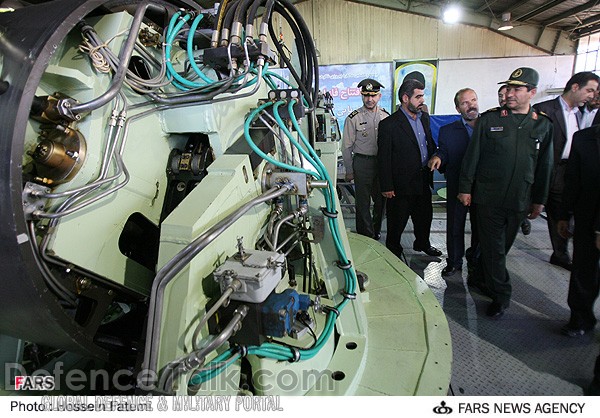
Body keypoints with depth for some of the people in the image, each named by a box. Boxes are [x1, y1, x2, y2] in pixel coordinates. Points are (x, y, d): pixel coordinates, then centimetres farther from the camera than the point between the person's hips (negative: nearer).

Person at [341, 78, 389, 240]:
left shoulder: (386, 117, 4)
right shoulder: (353, 118, -7)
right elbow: (346, 147, -4)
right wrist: (349, 171, -4)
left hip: (382, 162, 4)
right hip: (362, 162, -4)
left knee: (381, 200, 16)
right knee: (363, 202, 2)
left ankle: (376, 231, 37)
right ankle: (365, 236, 18)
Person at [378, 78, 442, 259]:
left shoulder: (425, 117, 7)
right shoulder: (389, 124, -15)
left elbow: (431, 144, 18)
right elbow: (383, 158, -15)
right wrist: (387, 187, -15)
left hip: (423, 180, 7)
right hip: (402, 183, -7)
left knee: (425, 216, 22)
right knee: (397, 221, 8)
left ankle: (423, 244, 45)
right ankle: (393, 251, 27)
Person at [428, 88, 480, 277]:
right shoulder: (447, 131, 2)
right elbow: (443, 155, -1)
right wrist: (437, 158, -23)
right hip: (457, 188, -1)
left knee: (480, 228, 12)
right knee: (455, 227, 9)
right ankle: (454, 262, 25)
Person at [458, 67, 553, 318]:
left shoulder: (543, 125, 6)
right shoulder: (489, 119, -2)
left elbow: (544, 165, 10)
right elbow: (472, 156, -2)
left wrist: (539, 200, 9)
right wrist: (465, 188, -4)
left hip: (519, 200, 3)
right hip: (488, 196, -2)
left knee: (502, 246, 13)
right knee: (493, 248, 1)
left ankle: (483, 280, 32)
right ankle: (500, 295, 12)